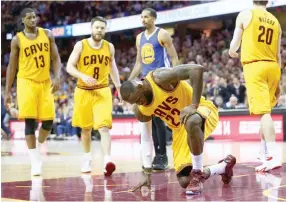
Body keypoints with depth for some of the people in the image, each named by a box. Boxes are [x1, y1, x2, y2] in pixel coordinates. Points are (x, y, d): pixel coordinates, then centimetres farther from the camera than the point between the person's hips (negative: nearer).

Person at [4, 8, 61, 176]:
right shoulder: (17, 39, -1)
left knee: (48, 121, 0)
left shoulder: (47, 34, 5)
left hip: (45, 83, 3)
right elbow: (12, 66, 3)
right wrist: (8, 91, 1)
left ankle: (38, 148, 27)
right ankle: (35, 162, -5)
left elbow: (55, 58, 6)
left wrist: (57, 77, -10)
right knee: (30, 122, -9)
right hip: (26, 82, -3)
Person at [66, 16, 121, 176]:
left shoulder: (109, 47, 3)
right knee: (86, 128, 13)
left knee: (104, 126, -16)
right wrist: (84, 77, -23)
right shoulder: (80, 45, -5)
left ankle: (107, 160, -26)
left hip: (103, 91, 0)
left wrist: (119, 87, 15)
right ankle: (87, 158, 33)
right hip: (84, 91, 0)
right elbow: (69, 67, -6)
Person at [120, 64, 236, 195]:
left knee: (191, 122, -46)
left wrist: (193, 105, -37)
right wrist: (147, 173, 3)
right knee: (184, 181, -2)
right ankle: (225, 166, 26)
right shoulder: (140, 111, -7)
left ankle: (197, 174, -27)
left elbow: (197, 69, -35)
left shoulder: (160, 78, -27)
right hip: (180, 130, 7)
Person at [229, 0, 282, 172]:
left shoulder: (245, 15, 1)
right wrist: (278, 82, 20)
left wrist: (232, 53, 29)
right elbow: (278, 55, 16)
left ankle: (274, 156, -26)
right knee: (266, 111, 20)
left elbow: (234, 45, 4)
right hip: (273, 67, 5)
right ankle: (265, 152, 29)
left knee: (263, 112, -14)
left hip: (255, 66, -5)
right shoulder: (276, 22, 15)